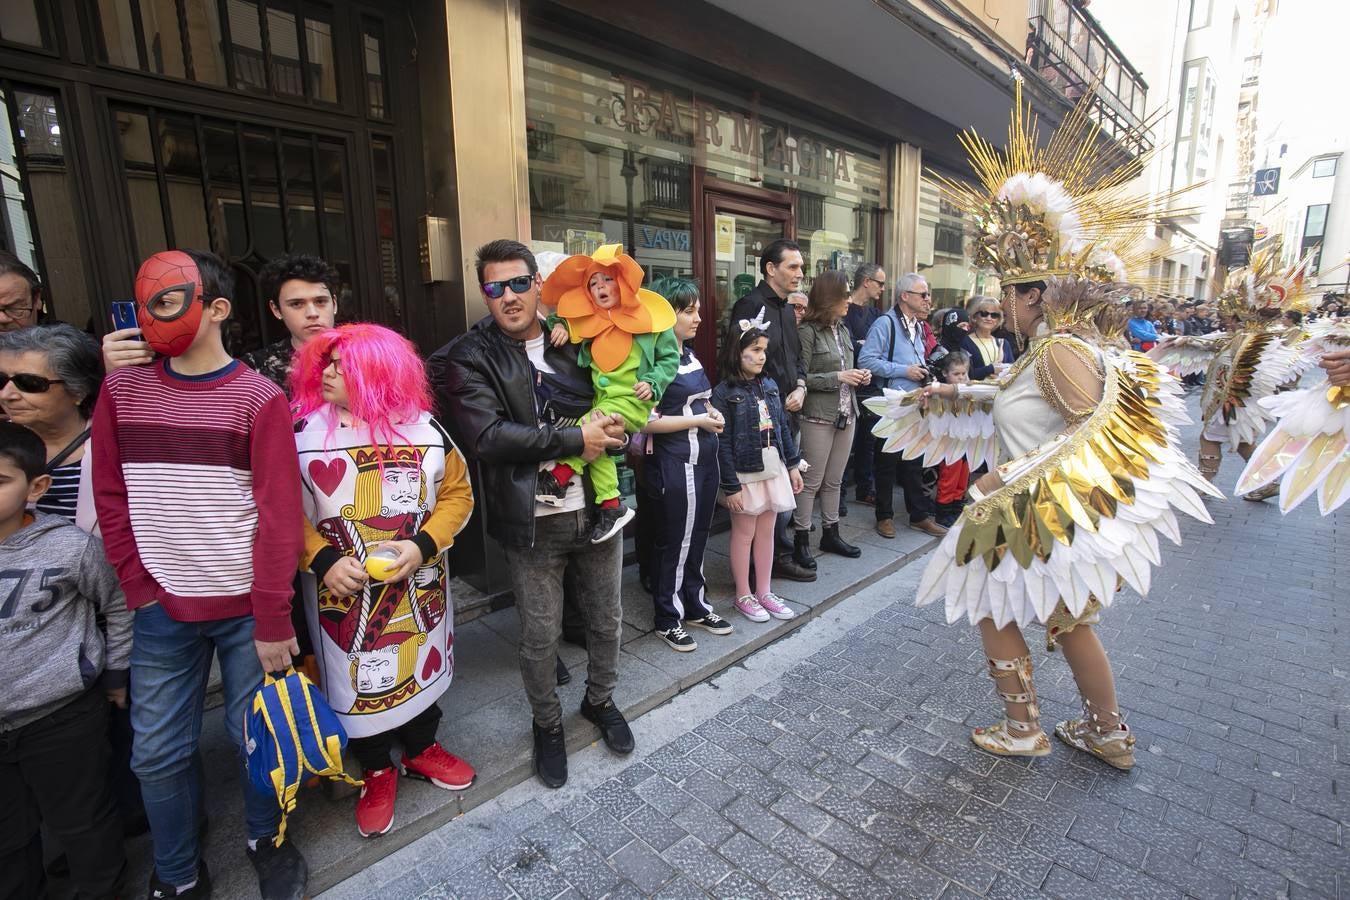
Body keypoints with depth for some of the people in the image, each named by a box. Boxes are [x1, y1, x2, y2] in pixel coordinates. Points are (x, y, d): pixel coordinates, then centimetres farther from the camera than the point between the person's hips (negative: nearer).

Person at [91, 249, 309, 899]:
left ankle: (267, 840, 38)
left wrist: (273, 622, -11)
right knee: (158, 752, 14)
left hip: (246, 608, -3)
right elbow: (109, 497, 8)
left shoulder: (259, 399, -9)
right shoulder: (121, 390, 4)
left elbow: (279, 517, -11)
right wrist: (140, 589, -1)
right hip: (162, 611, 4)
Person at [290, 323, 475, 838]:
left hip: (419, 588, 1)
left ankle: (421, 748, 44)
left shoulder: (423, 428, -6)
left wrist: (423, 545, -16)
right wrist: (323, 560, -18)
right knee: (358, 680, 13)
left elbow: (457, 492, -2)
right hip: (344, 591, -1)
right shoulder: (303, 432, -7)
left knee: (421, 667, 18)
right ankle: (376, 772, 38)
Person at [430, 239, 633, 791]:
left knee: (606, 620, 19)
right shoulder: (469, 357, -9)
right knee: (540, 635, 12)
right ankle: (547, 724, 40)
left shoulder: (575, 340, 4)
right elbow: (486, 436, -22)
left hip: (597, 509, 4)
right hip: (533, 522, -3)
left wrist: (611, 432, -11)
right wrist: (576, 439, -21)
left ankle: (600, 700, 47)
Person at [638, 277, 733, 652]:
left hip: (704, 458, 8)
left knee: (697, 537, 18)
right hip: (673, 464, -8)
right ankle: (668, 619, 23)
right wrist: (698, 421, -16)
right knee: (673, 543, 5)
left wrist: (713, 411, 4)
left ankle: (695, 606, 34)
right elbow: (646, 421, -20)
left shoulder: (690, 354, 12)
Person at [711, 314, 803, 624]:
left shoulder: (770, 385, 7)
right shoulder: (723, 393, -12)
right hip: (745, 474, -6)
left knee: (767, 532, 14)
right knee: (744, 534, 8)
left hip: (774, 470, 6)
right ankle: (744, 595, 23)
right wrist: (730, 486, -16)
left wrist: (793, 465, 11)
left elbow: (782, 427, 12)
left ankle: (765, 592, 28)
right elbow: (722, 443, -14)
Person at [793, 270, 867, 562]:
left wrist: (859, 377, 1)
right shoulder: (807, 331, -11)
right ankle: (802, 539, 12)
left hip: (846, 414, 7)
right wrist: (838, 377, -18)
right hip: (818, 416, -7)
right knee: (811, 481, 1)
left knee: (834, 480, 15)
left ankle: (830, 534, 26)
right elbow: (800, 378, -14)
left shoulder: (843, 330, 12)